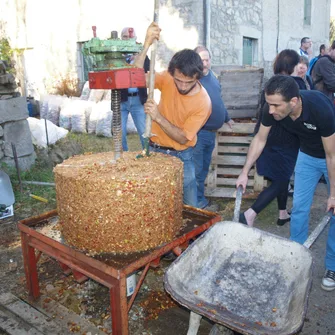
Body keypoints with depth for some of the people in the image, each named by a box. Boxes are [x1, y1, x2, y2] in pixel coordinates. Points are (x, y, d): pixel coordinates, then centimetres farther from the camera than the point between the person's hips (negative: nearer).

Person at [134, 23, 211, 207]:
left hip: (180, 156, -2)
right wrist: (147, 44, -35)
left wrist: (158, 117, -34)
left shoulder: (203, 102, -20)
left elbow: (183, 138, -22)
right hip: (154, 150, 2)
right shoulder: (168, 79, -10)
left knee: (189, 207, 6)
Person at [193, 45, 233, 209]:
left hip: (211, 132, 9)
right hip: (198, 133, -8)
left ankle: (201, 199, 31)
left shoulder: (211, 75, 11)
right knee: (196, 170, -2)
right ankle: (198, 202, 12)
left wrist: (226, 118, 31)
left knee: (204, 168, 17)